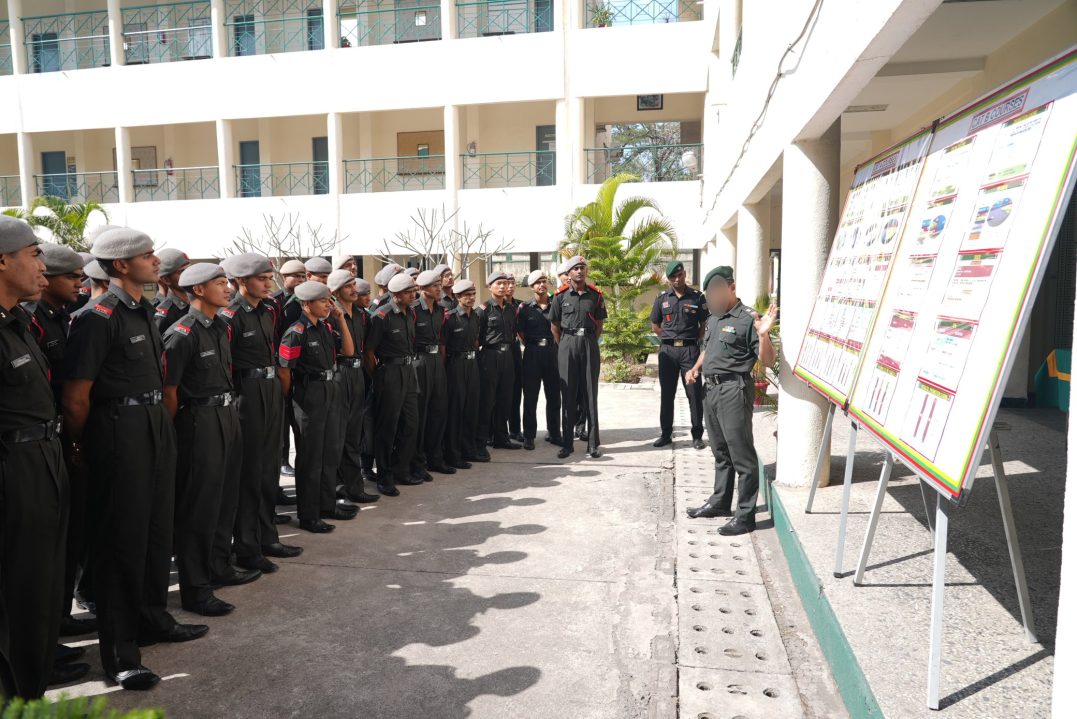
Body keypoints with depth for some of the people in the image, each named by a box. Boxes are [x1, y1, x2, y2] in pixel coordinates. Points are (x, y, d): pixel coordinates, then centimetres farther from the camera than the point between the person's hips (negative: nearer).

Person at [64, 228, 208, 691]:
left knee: (157, 528, 18)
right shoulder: (99, 318, -17)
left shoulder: (145, 312, 10)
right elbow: (76, 398, -16)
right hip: (120, 431, -8)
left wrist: (159, 416, 19)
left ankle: (153, 619, 36)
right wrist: (83, 448, -4)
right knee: (122, 539, 0)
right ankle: (119, 653, 11)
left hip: (156, 426, 8)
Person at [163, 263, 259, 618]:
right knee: (198, 505, 0)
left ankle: (220, 566, 36)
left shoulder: (221, 327, 11)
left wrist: (230, 411, 16)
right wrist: (176, 431, -9)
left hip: (228, 416, 9)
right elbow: (169, 390, -14)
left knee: (225, 497, 19)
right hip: (199, 423, -9)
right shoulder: (182, 334, -16)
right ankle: (194, 589, 11)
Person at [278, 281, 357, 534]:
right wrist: (292, 400, -5)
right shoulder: (296, 333, -16)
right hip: (310, 394, -8)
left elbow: (349, 351, 8)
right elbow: (284, 371, -14)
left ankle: (327, 504, 31)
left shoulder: (327, 327, 8)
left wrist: (340, 319, 2)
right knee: (310, 456, 2)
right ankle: (308, 516, 13)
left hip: (332, 390, 8)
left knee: (331, 451, 16)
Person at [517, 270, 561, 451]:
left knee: (554, 395, 7)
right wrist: (532, 346, -3)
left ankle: (554, 433, 19)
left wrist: (557, 345, 2)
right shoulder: (525, 308, 2)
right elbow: (520, 332, 2)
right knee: (530, 396, 3)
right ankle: (529, 436, 10)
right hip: (532, 353, -2)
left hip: (553, 352, 2)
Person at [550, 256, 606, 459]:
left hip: (589, 345, 1)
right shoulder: (560, 296, 2)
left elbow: (599, 325, 11)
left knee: (591, 394, 3)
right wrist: (565, 346, 4)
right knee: (568, 395, 2)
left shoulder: (595, 295, 4)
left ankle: (593, 443, 8)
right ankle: (567, 443, 8)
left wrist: (588, 343, 6)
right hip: (567, 344, -1)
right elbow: (554, 327, 7)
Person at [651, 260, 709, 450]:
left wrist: (694, 341, -3)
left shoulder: (697, 297, 1)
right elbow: (655, 324, 15)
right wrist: (669, 337, 6)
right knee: (667, 394, 8)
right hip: (667, 350, 2)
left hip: (690, 349, -2)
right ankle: (666, 434, 17)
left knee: (695, 393, 0)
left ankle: (697, 435, 9)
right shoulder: (662, 298, 6)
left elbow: (704, 325, 6)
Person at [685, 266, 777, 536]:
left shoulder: (747, 319, -11)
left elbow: (767, 360, -14)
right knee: (720, 452, 19)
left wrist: (763, 335, -30)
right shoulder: (713, 319, 16)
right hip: (710, 389, 9)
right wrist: (695, 368, 16)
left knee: (742, 454, -3)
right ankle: (720, 502, 32)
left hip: (733, 390, -9)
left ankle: (745, 515, 3)